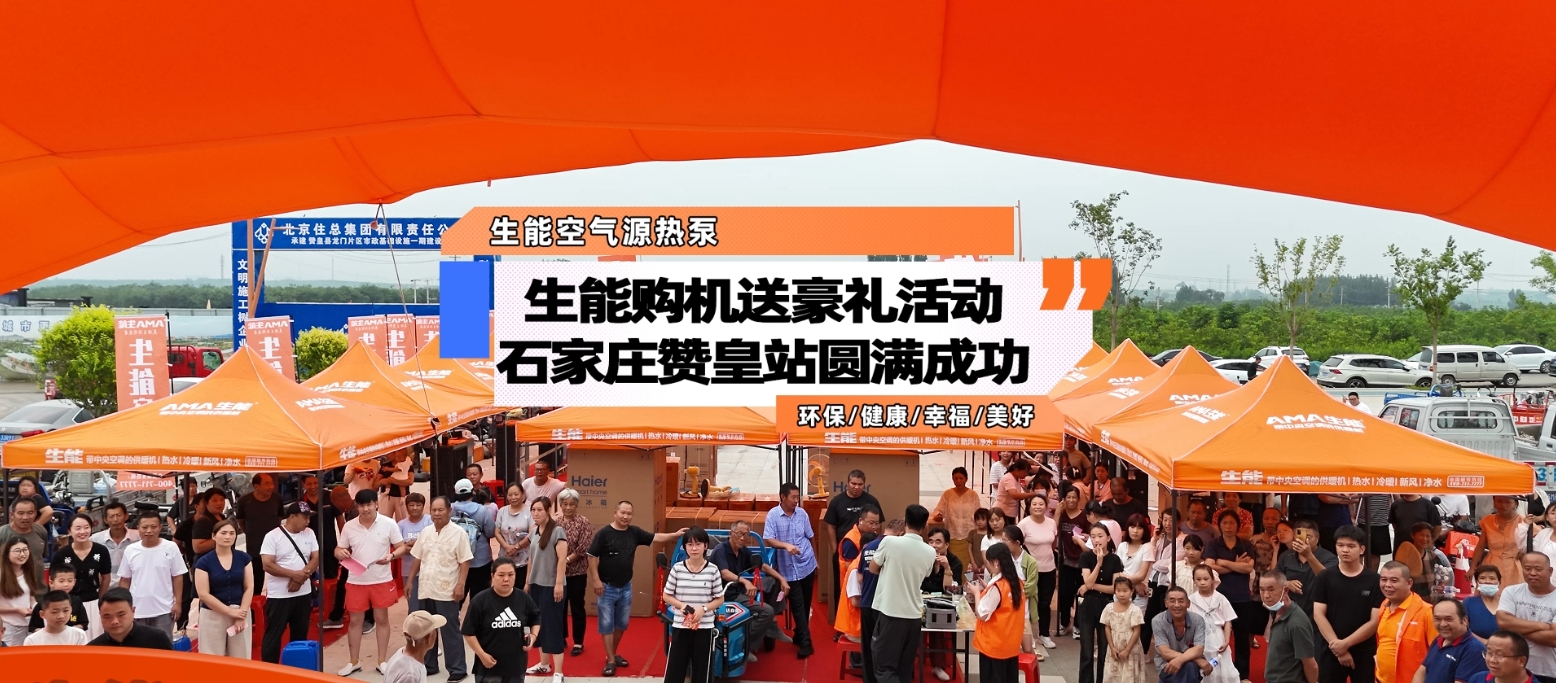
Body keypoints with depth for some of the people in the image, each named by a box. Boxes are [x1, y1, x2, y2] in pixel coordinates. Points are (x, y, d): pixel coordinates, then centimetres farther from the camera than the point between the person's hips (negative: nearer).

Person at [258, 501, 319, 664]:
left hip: (303, 594, 5)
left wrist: (300, 578, -13)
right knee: (273, 635, 0)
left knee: (300, 635, 11)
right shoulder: (273, 536, -9)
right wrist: (294, 574, -19)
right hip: (278, 596, -5)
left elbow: (316, 559, 2)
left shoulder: (309, 534, 6)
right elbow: (267, 565, -15)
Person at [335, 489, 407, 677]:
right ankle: (354, 661, 21)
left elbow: (401, 546, -2)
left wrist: (391, 556, -22)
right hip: (356, 581, 2)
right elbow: (339, 549, 7)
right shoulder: (349, 526, -1)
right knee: (355, 620, 9)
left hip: (382, 580, -1)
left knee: (382, 619, 8)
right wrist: (340, 553, -17)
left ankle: (382, 661, 18)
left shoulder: (388, 524, -7)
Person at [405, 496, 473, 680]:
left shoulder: (458, 533, -8)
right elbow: (417, 558, 16)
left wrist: (460, 585, -16)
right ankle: (428, 665, 26)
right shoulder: (425, 532, 9)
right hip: (425, 589, 6)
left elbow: (464, 562, -9)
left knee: (450, 631, -1)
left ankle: (457, 669, 5)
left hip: (446, 591, -6)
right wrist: (409, 581, 13)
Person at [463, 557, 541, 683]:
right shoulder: (480, 600, -13)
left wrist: (533, 635, -2)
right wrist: (482, 654, -12)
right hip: (489, 665, -3)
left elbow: (535, 619, 16)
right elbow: (469, 632, -7)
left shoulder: (523, 598, -2)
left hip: (516, 664, 3)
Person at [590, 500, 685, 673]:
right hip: (606, 587, -5)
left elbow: (656, 538, 3)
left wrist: (676, 535, -11)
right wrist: (596, 580, -15)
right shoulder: (603, 533, -14)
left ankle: (612, 654, 32)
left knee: (622, 624, 15)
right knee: (606, 624, 1)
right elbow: (592, 557, -11)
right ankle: (610, 660, 9)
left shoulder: (634, 532, 1)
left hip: (625, 587, 5)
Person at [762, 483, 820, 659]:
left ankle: (799, 636, 29)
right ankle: (805, 643, -3)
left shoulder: (802, 513, 1)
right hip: (789, 569, -4)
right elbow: (768, 539, -17)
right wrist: (786, 545, -32)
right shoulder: (773, 515, -10)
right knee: (797, 606, -4)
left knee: (805, 604, 13)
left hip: (807, 565, 4)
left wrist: (814, 558, 18)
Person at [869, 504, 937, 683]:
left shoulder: (890, 542, -11)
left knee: (884, 667, 0)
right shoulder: (930, 552, -1)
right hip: (914, 615, 4)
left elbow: (873, 569, 2)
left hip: (890, 612, -4)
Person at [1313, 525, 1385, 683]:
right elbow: (1318, 615, -3)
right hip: (1331, 651, 1)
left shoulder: (1374, 580, -2)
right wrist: (1338, 646, -11)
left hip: (1364, 652, -1)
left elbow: (1375, 621, -6)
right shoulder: (1324, 578, 1)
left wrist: (1346, 643, -13)